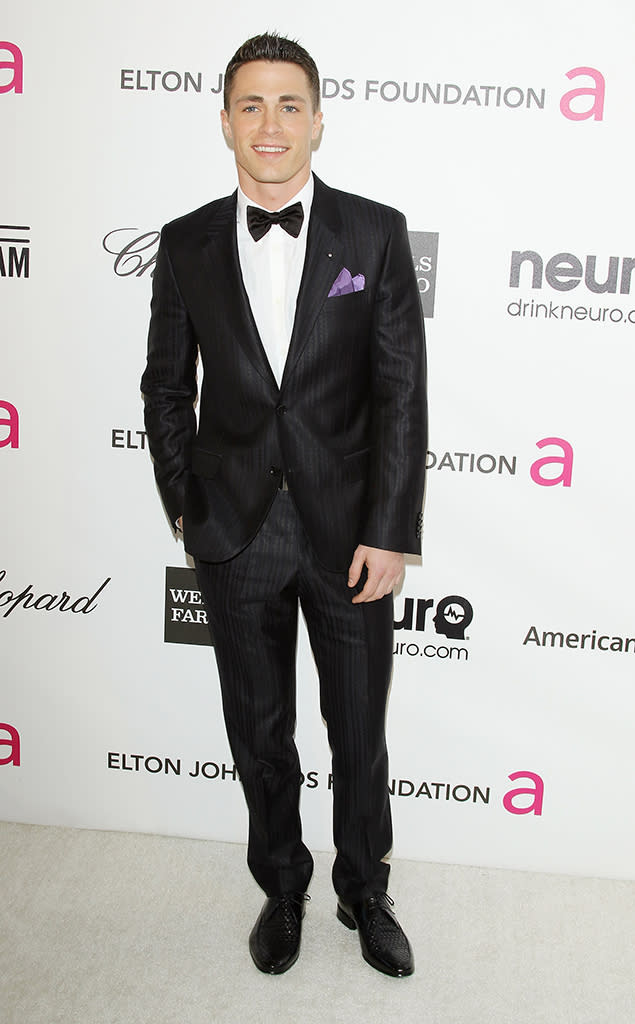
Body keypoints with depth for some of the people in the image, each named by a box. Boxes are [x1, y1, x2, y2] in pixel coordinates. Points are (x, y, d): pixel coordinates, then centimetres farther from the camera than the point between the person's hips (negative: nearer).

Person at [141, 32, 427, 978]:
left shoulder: (376, 233, -4)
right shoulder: (187, 244, 2)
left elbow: (402, 392, -7)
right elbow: (167, 389, 8)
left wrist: (390, 533, -11)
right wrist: (184, 507, 4)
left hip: (349, 528, -1)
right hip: (235, 535, 2)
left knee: (360, 734, 13)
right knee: (259, 735, 16)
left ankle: (364, 891, 39)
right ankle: (282, 887, 41)